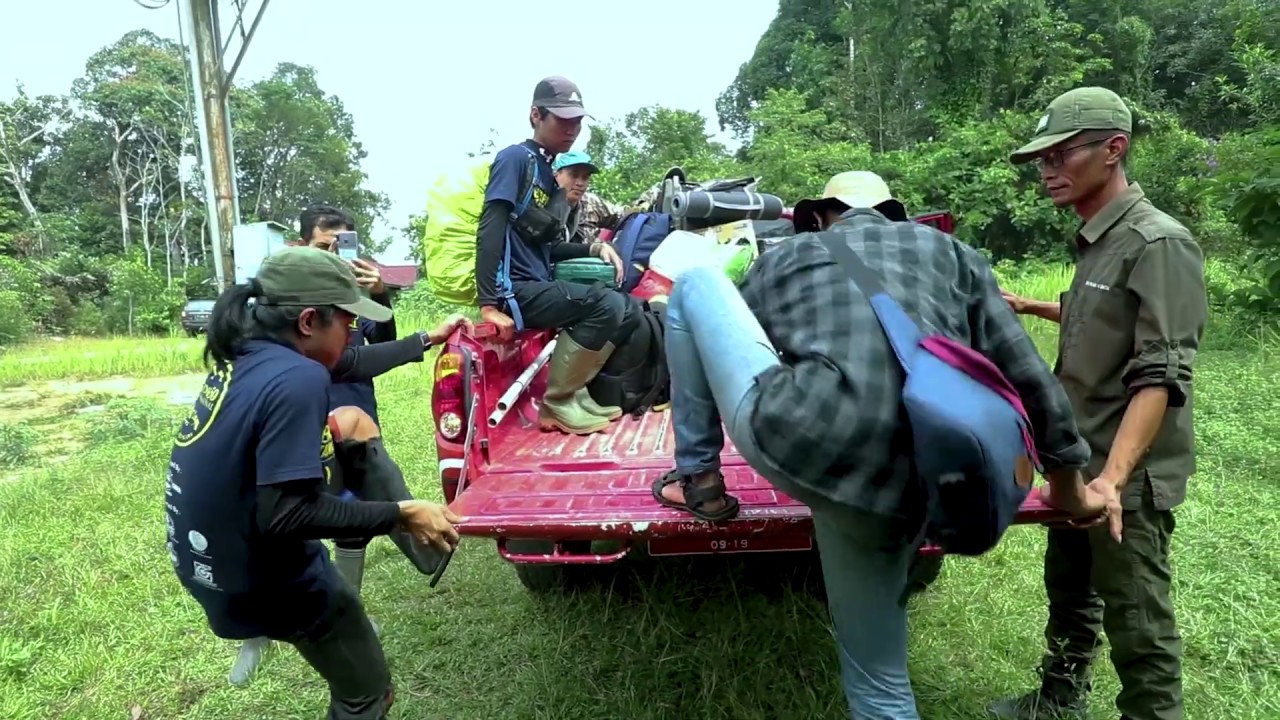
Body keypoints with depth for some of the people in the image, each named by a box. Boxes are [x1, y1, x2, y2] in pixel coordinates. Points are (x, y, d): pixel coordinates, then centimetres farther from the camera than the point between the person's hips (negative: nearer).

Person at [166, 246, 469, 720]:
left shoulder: (244, 355, 0)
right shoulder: (297, 378, -26)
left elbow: (349, 365, 13)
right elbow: (287, 514, -28)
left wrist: (425, 340, 21)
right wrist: (401, 515, -21)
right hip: (259, 579, -8)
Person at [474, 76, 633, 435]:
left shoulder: (549, 173, 17)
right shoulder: (515, 157, -8)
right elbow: (490, 230, -18)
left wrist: (594, 248, 6)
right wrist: (489, 305, -25)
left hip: (538, 287, 9)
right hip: (515, 290, -9)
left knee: (627, 313, 9)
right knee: (606, 305, -24)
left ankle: (576, 391, 6)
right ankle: (556, 402, -12)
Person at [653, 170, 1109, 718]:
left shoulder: (782, 258, 23)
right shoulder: (951, 252, 24)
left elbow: (730, 333, 33)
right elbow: (1026, 376, 20)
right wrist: (1068, 482, 31)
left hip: (799, 439, -2)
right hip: (903, 490, 3)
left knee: (696, 284, 20)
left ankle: (699, 479, 22)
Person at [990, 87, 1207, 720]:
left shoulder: (1159, 244, -17)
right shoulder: (1096, 240, 9)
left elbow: (1161, 378, -24)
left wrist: (1113, 478, -33)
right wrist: (1032, 308, 27)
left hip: (1129, 477, -9)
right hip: (1078, 462, 9)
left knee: (1135, 625, 2)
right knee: (1068, 595, 22)